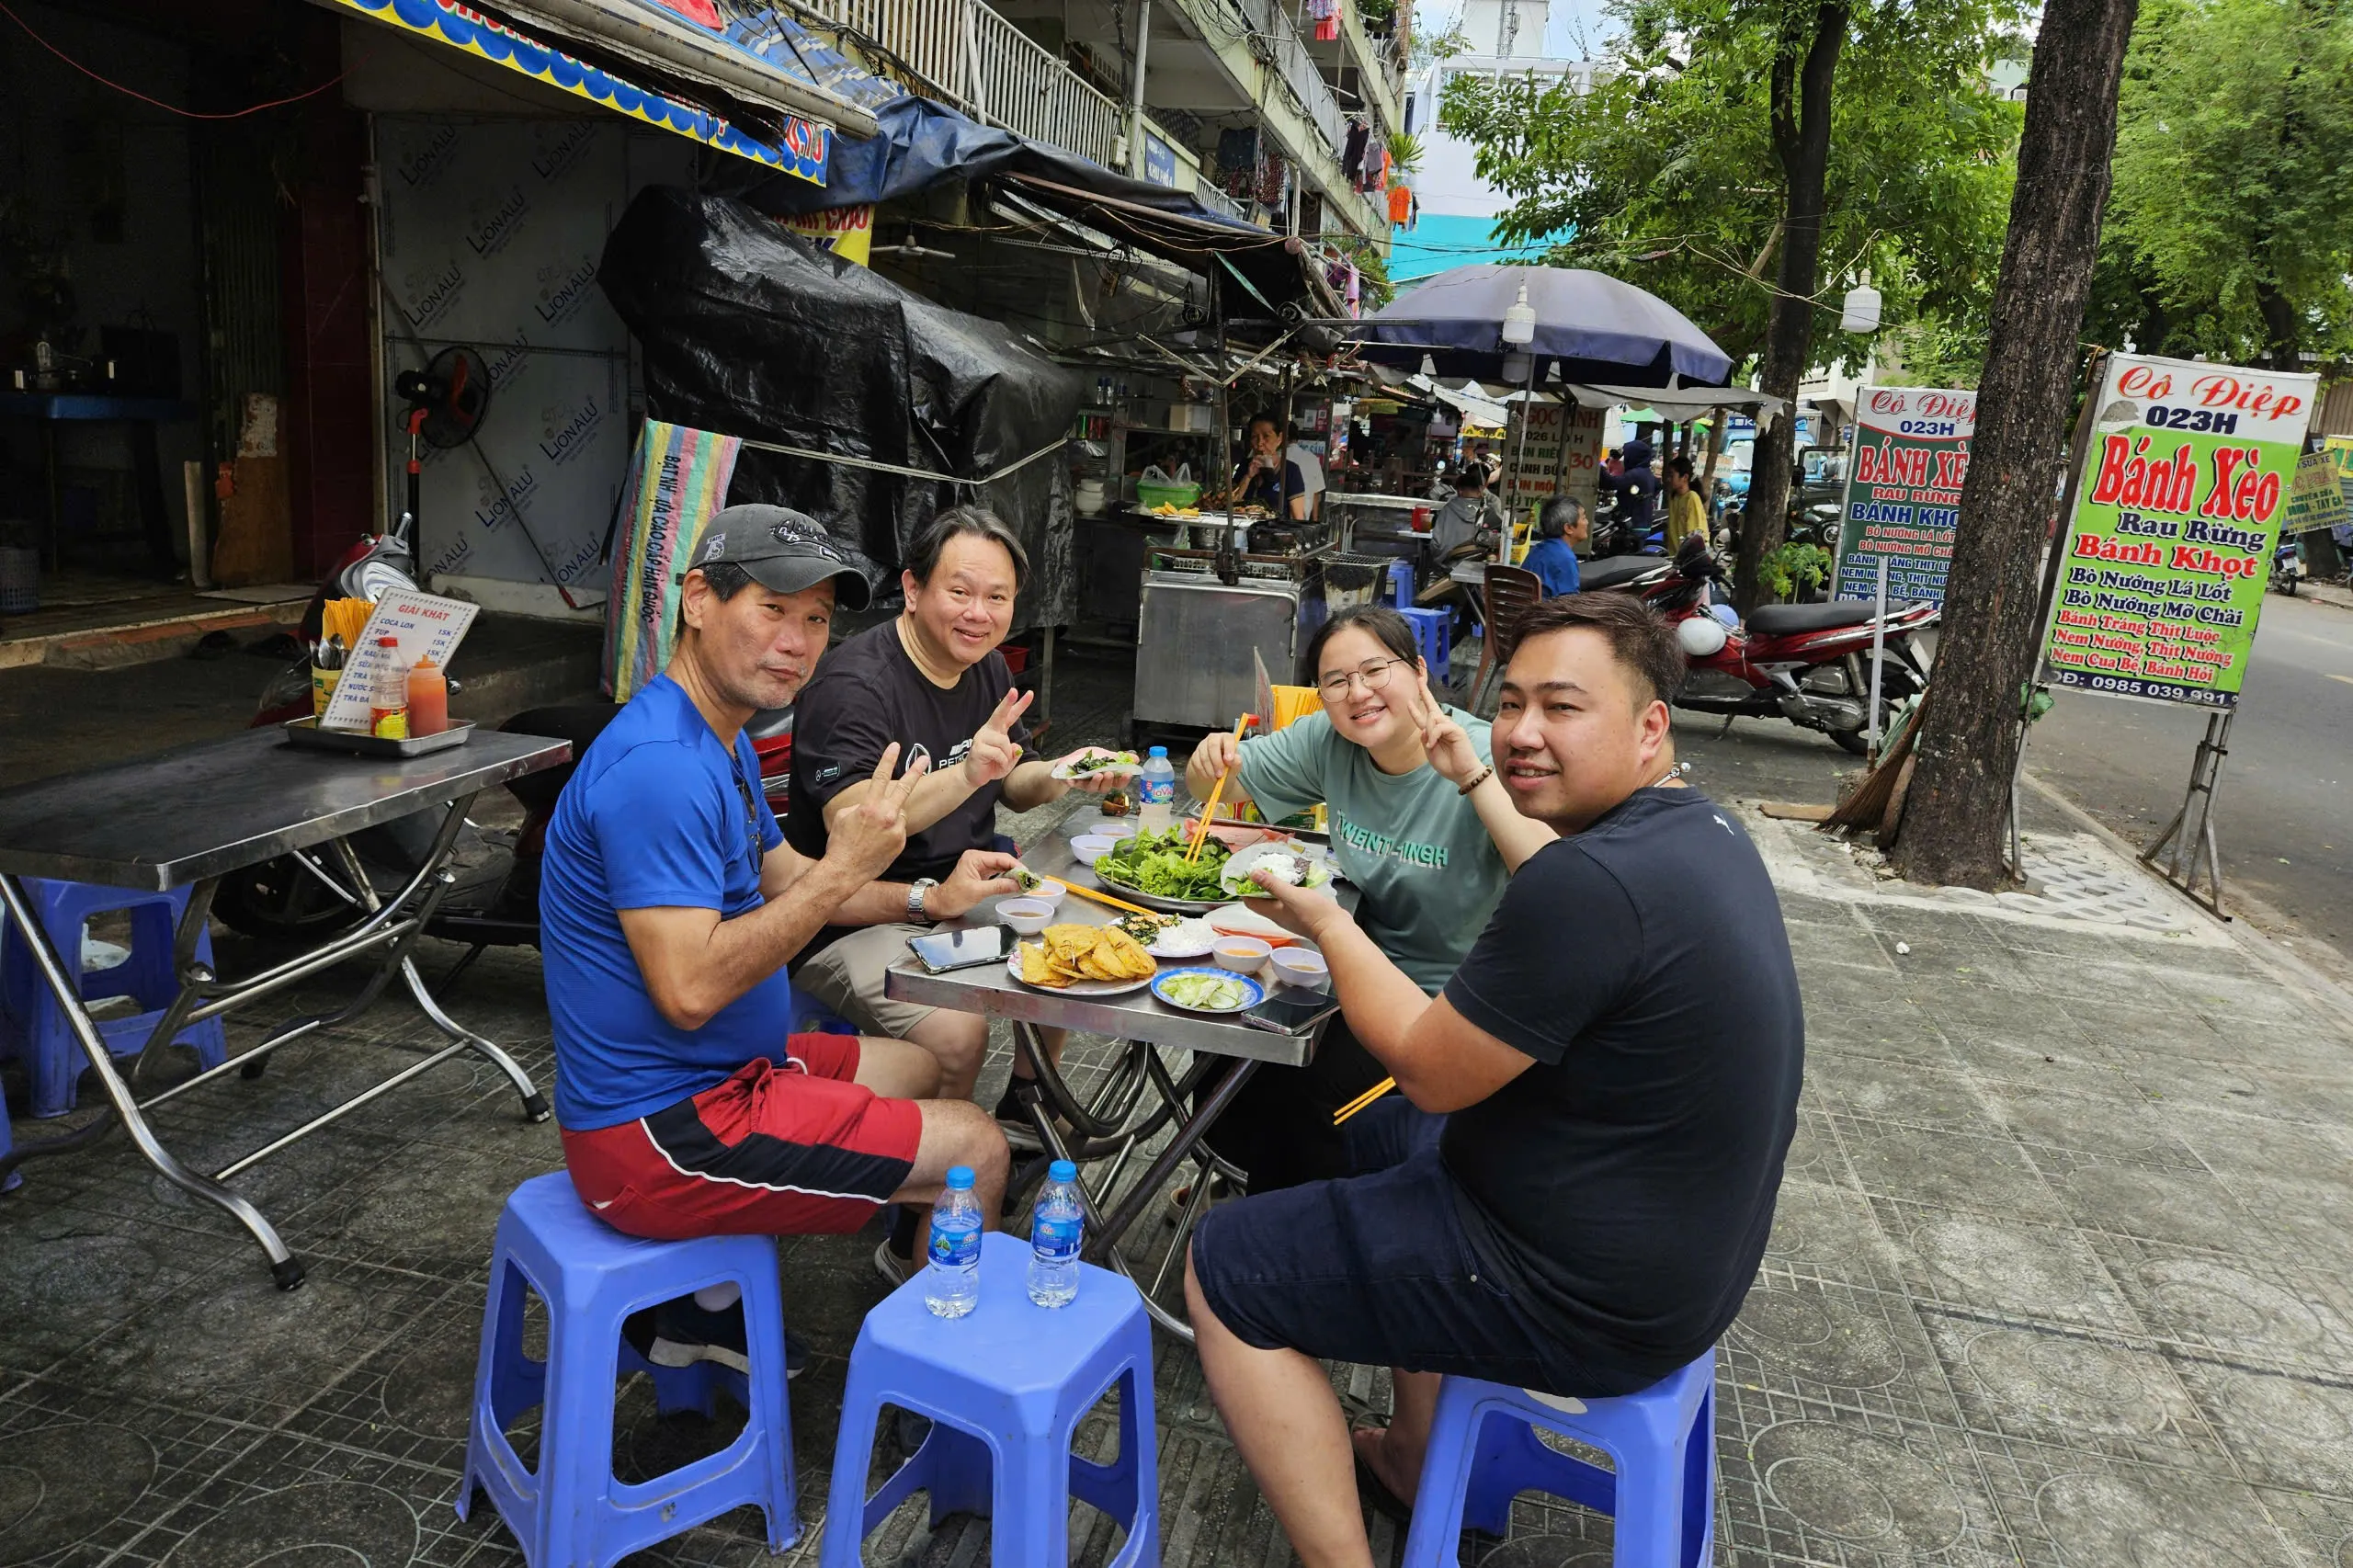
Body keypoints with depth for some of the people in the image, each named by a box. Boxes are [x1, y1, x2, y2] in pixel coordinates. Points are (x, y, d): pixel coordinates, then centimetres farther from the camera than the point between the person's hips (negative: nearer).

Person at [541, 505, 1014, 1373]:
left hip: (717, 1075, 11)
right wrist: (845, 869, -25)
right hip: (659, 1131, -10)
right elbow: (690, 989, -30)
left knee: (917, 1068, 27)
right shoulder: (658, 765, -25)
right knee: (976, 1150, -7)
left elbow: (781, 879, 22)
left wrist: (929, 899, 12)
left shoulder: (723, 741, 9)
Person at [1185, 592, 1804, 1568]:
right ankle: (1417, 1458, 37)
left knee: (1223, 1268, -1)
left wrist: (1325, 923, -7)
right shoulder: (1700, 827, 2)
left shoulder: (1593, 881, -31)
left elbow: (1431, 1070, -19)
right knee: (1381, 1132, 31)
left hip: (1591, 1301, -10)